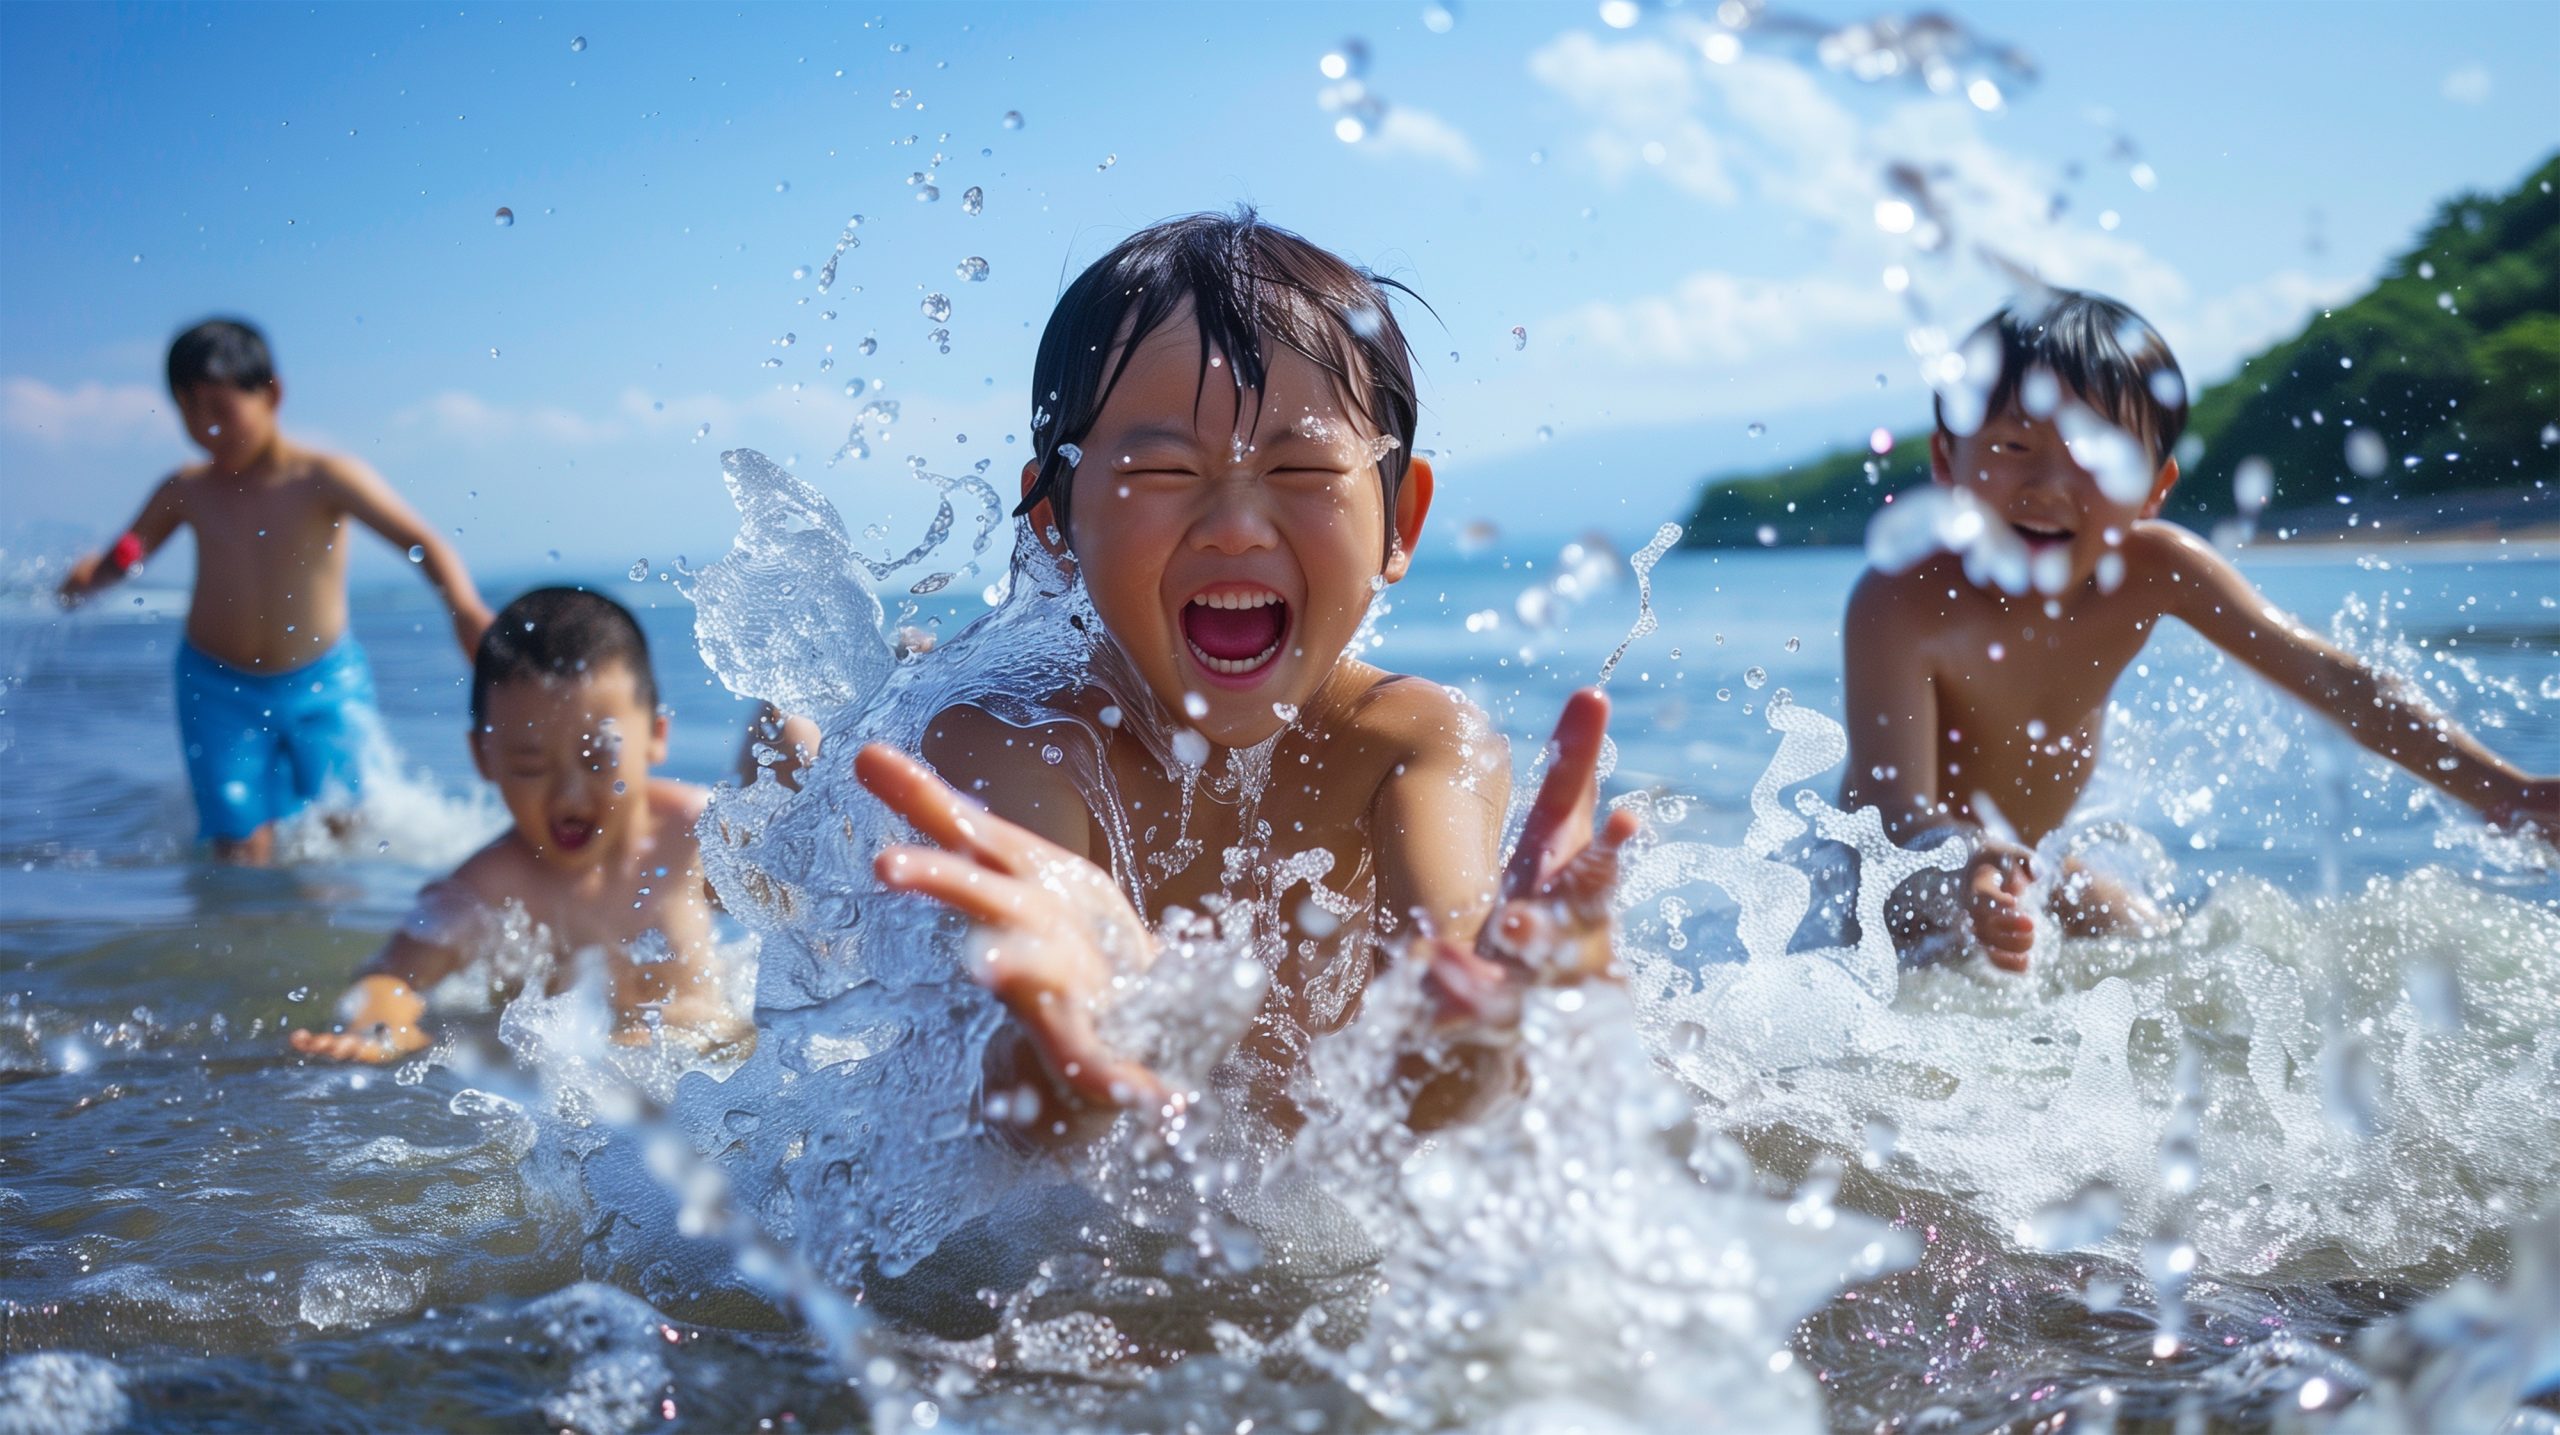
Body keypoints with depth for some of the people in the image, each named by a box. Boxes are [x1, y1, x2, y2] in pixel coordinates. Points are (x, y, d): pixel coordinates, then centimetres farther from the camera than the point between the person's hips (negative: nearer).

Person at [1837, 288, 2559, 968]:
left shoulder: (2153, 568, -17)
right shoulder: (1900, 603, -33)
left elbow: (2325, 674, -15)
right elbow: (1896, 815, -40)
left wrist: (2500, 791, -24)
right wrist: (1962, 885, -64)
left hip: (2021, 866, 5)